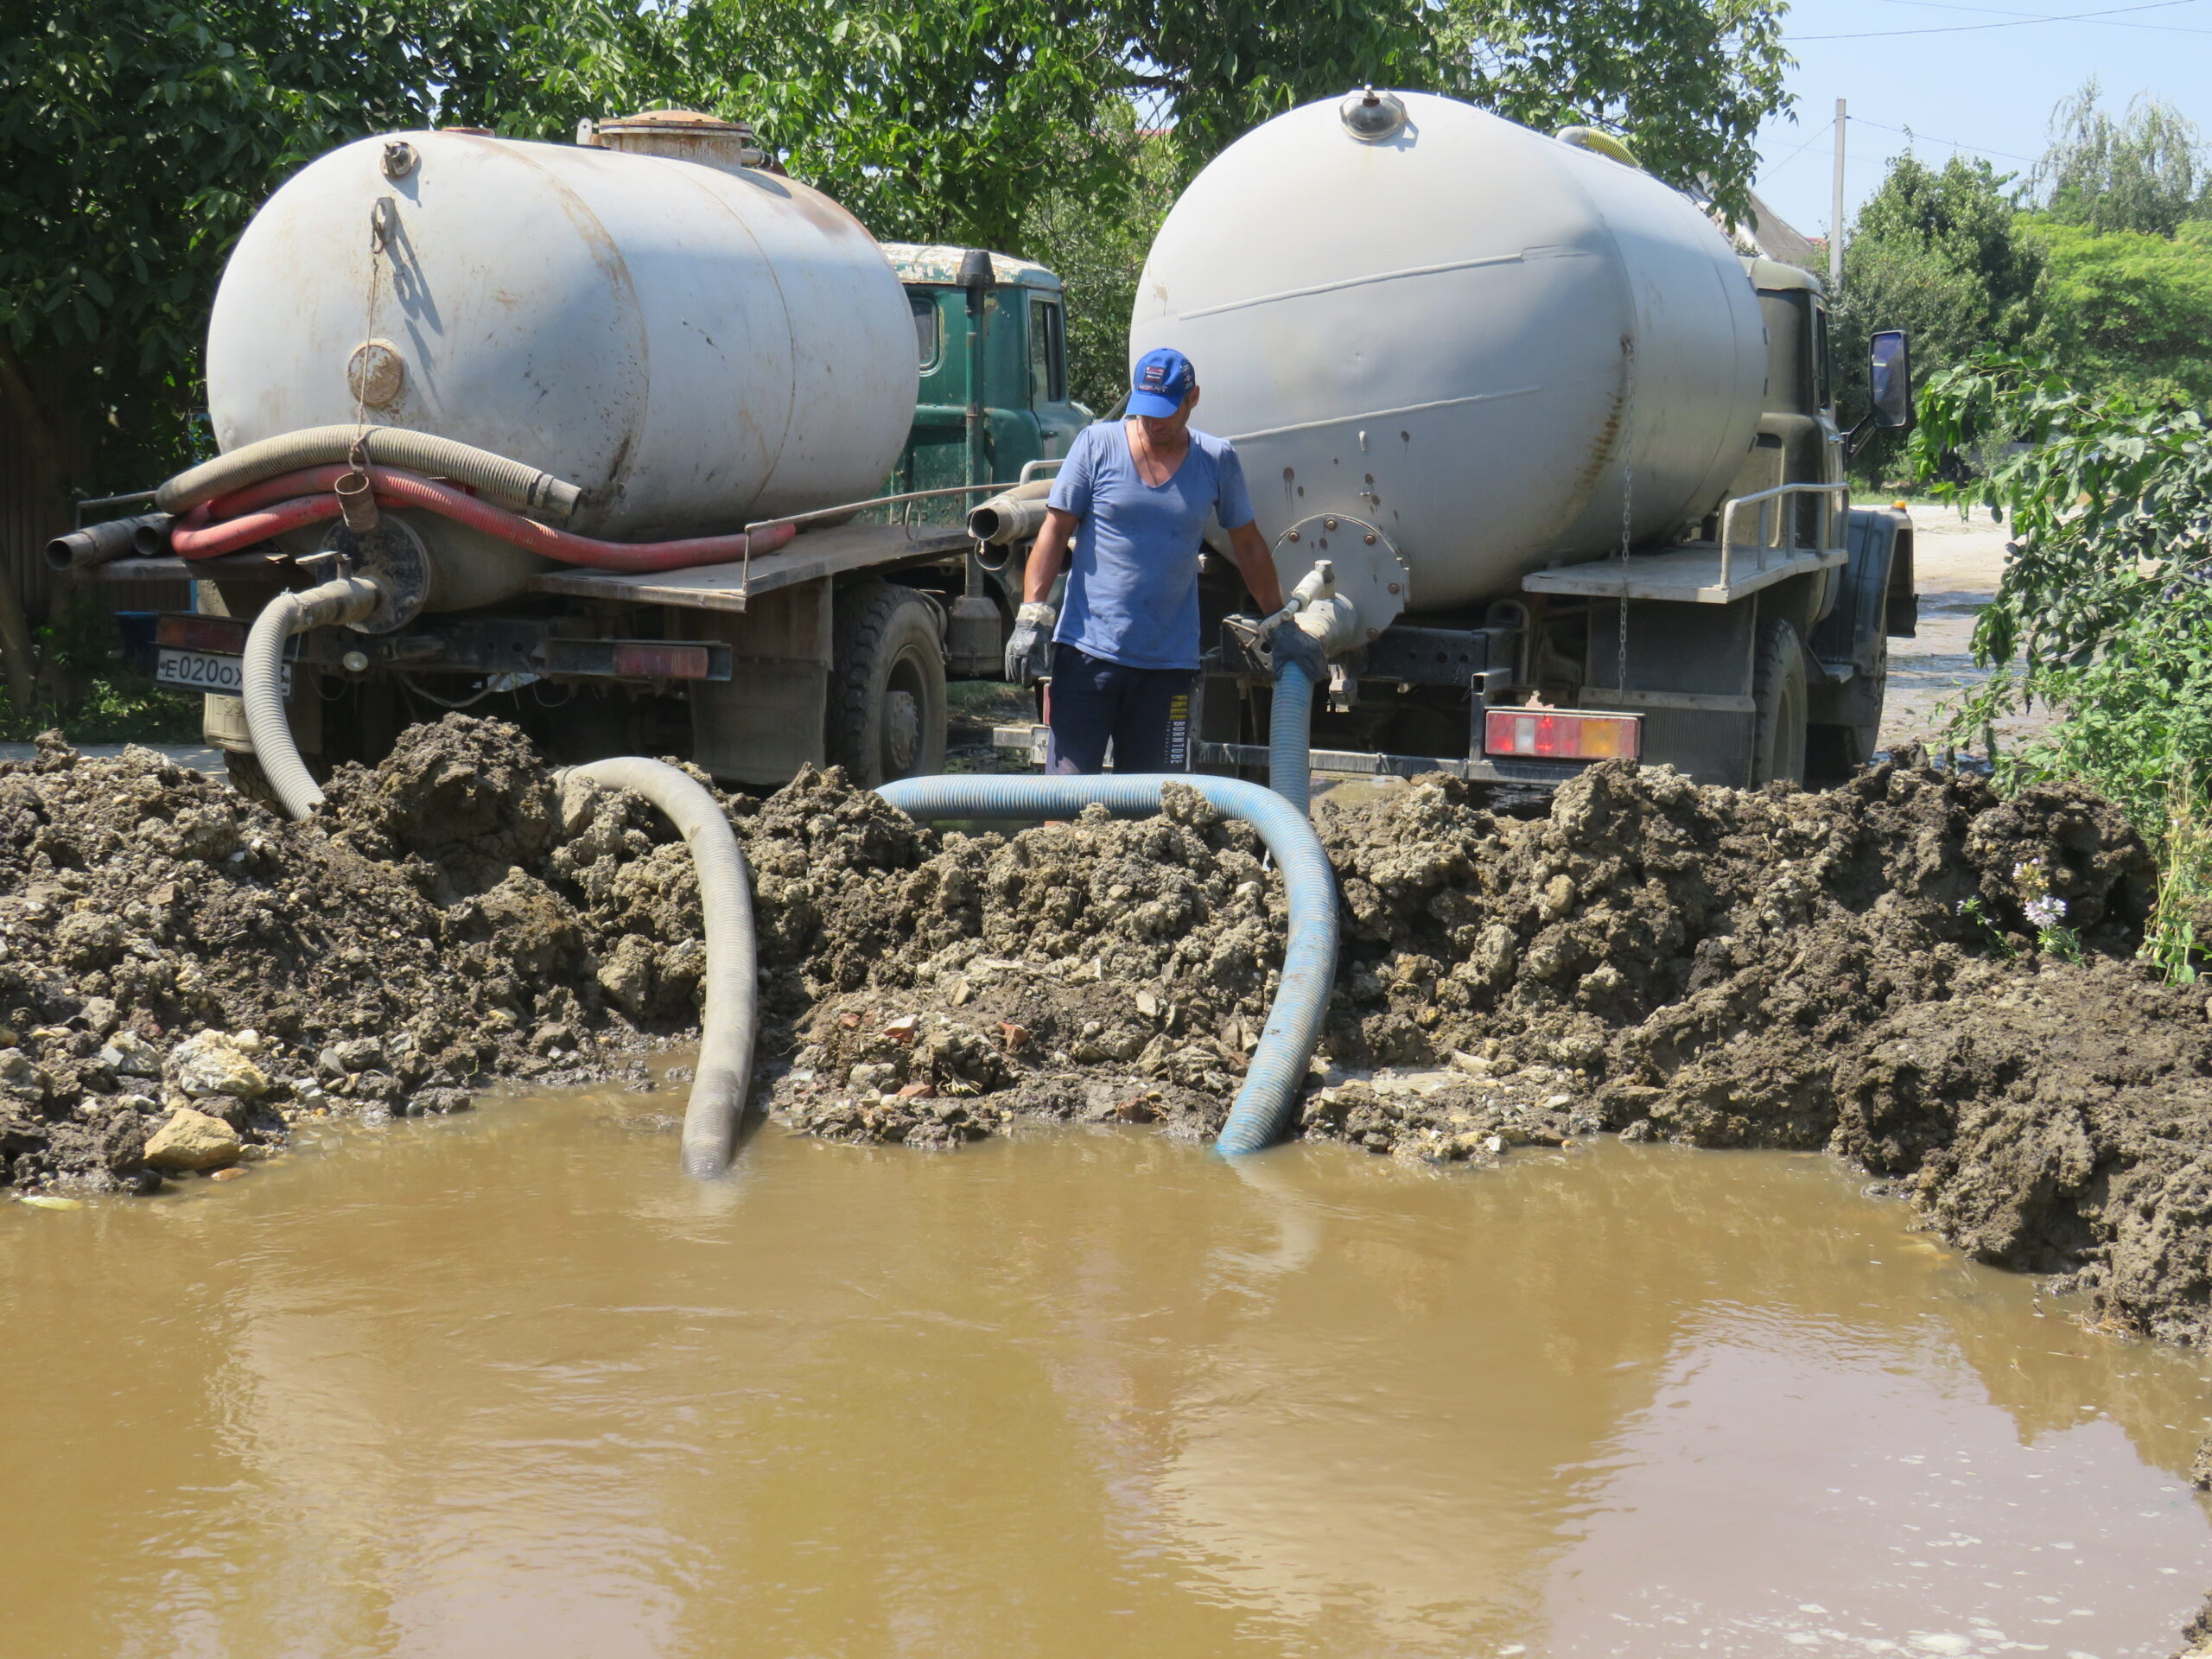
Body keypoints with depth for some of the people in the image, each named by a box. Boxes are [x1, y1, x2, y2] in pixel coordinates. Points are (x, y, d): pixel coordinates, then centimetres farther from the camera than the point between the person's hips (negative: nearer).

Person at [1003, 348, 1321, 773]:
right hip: (1087, 652, -2)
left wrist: (1282, 627, 16)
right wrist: (1031, 618, -9)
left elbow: (1249, 547, 16)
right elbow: (1055, 531, 0)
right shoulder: (1096, 444, 1)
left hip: (1169, 660, 2)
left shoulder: (1217, 460, 6)